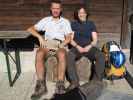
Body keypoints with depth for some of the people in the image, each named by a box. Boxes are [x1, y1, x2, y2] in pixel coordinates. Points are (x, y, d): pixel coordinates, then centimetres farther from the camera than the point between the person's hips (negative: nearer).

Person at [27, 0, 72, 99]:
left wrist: (61, 45, -11)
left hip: (60, 44, -1)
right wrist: (40, 37, -7)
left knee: (62, 55, -38)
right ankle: (41, 85, -37)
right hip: (47, 43, 1)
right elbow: (30, 29, 10)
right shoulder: (46, 20, 18)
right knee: (39, 54, -34)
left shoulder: (65, 22, 18)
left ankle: (60, 84, -39)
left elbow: (68, 38, 9)